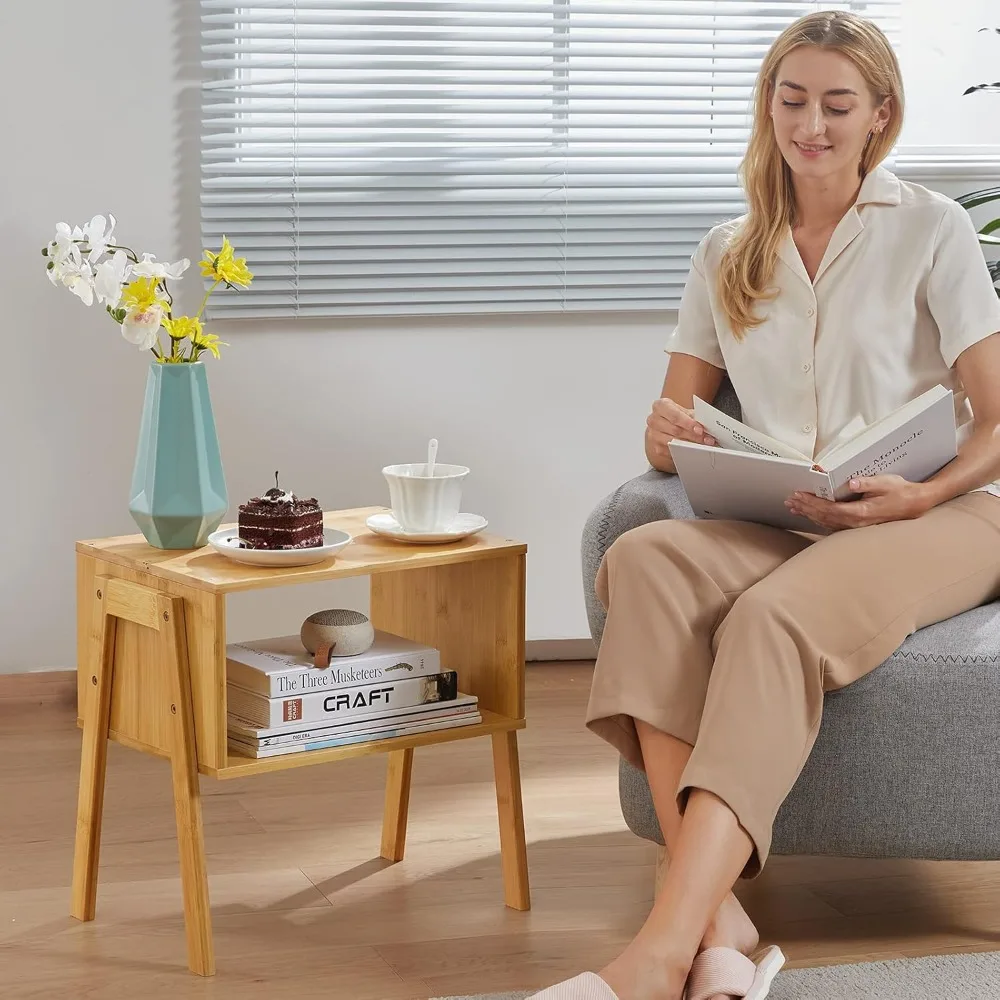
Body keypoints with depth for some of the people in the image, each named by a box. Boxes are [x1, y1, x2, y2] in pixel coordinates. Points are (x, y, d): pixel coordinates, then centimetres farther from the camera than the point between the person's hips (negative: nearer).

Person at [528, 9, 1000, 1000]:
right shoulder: (727, 255, 17)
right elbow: (675, 428, 15)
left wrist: (918, 496, -20)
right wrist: (668, 434, -11)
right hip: (780, 526, 4)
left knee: (777, 617, -37)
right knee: (642, 558, -31)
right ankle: (720, 919, -43)